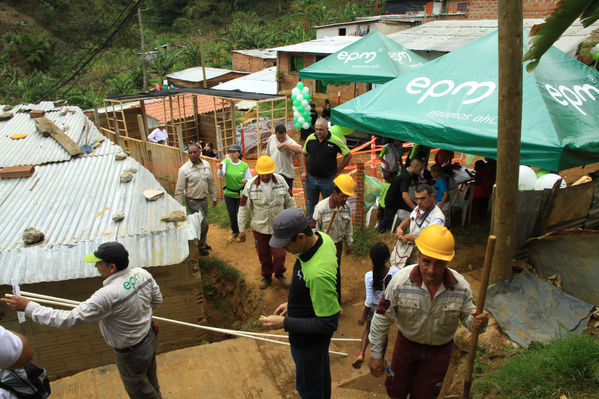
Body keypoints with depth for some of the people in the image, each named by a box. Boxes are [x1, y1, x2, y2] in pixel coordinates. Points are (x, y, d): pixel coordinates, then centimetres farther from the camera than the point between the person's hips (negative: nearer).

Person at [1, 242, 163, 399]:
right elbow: (157, 299, 1)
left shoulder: (108, 295, -37)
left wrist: (28, 307, -23)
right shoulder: (143, 273, -14)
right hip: (149, 338, 7)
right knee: (150, 381, 33)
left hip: (130, 353, -7)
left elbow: (70, 319, -30)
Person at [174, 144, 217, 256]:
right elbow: (179, 190, -12)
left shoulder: (206, 164, 0)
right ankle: (201, 247, 13)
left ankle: (202, 243, 37)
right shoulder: (184, 169, -16)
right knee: (204, 224, -7)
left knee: (202, 223, 17)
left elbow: (211, 182, 11)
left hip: (204, 199, 5)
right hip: (193, 201, -5)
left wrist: (213, 197, 14)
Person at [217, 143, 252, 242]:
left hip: (241, 194, -2)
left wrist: (246, 181, -28)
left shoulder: (244, 165, -11)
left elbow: (250, 179, -4)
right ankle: (235, 232, 37)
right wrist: (220, 169, -50)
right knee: (231, 214, 15)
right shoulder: (225, 162, -11)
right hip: (228, 193, 2)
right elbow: (220, 175, -27)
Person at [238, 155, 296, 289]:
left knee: (279, 255, 4)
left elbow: (290, 202, 2)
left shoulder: (281, 181, -9)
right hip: (259, 227, 0)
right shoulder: (250, 185, -12)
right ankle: (266, 276, 41)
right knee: (264, 255, 15)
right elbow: (244, 208, -6)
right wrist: (241, 229, -4)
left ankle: (279, 274, 35)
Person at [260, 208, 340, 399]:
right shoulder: (321, 237, -14)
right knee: (321, 373, 33)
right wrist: (292, 303, 8)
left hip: (309, 340, -8)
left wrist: (285, 323, -26)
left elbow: (329, 324, -31)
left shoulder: (318, 273, -41)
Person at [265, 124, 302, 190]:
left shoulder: (289, 141, -17)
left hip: (286, 175, -5)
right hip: (272, 174, 5)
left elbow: (299, 151, -38)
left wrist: (285, 144, -38)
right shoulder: (271, 138, 2)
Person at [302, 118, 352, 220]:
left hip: (327, 180, -4)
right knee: (311, 203, 18)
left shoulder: (335, 141, -13)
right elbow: (304, 154, 13)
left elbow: (348, 155, -3)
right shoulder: (310, 138, -2)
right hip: (311, 178, 4)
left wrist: (338, 170, -3)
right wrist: (305, 171, 5)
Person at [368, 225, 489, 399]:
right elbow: (381, 319, -16)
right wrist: (376, 355, -11)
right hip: (407, 344, 0)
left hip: (440, 351, 1)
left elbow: (467, 316, -5)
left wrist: (477, 322, -31)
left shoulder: (461, 287, -21)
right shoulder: (400, 281, -26)